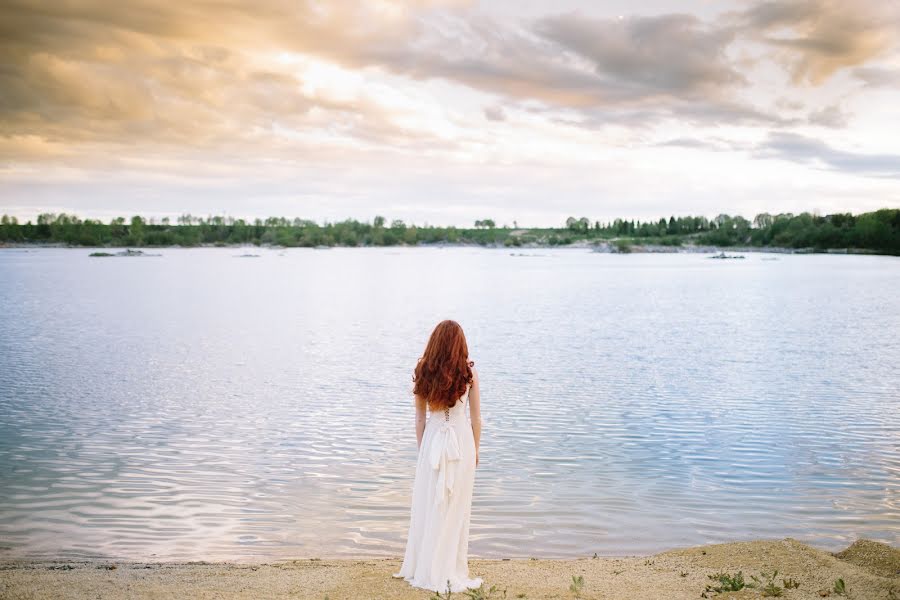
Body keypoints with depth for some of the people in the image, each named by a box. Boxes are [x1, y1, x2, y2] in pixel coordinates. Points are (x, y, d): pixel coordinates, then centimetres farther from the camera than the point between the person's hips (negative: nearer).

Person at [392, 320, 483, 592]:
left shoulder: (423, 373, -4)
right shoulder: (469, 373, -8)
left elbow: (420, 419, 3)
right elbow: (476, 418, -1)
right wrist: (475, 450, 12)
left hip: (432, 440, 2)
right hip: (461, 440, -1)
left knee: (427, 506, 11)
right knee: (455, 509, 7)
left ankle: (424, 569, 22)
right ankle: (450, 572, 14)